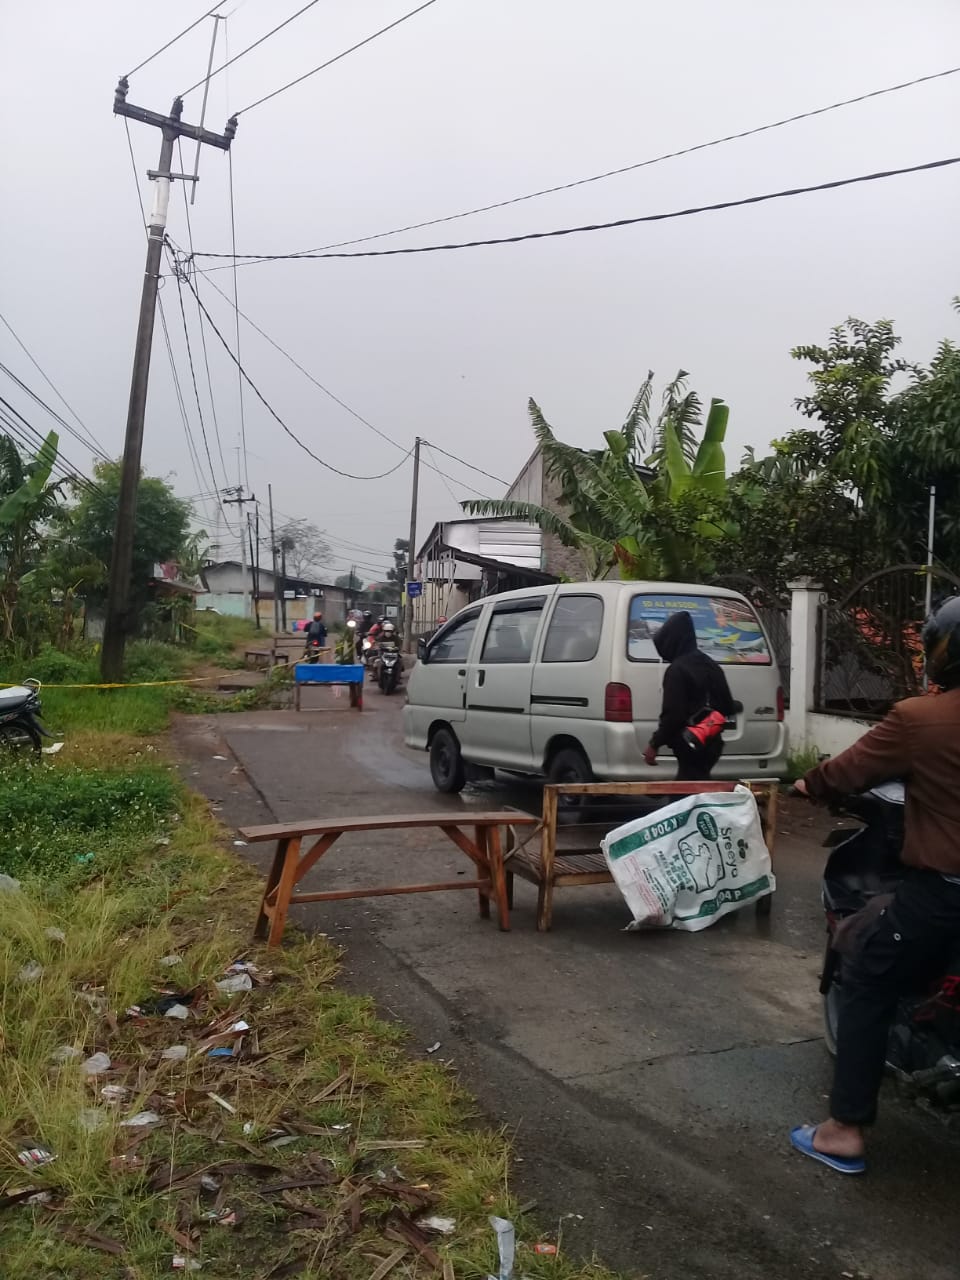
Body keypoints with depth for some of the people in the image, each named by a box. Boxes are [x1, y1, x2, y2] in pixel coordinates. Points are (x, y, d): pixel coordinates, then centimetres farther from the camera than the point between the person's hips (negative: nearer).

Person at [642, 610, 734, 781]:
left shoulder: (676, 670, -14)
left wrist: (654, 744, -13)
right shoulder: (711, 665, 13)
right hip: (711, 744, 9)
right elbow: (728, 707, 15)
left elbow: (672, 714, -20)